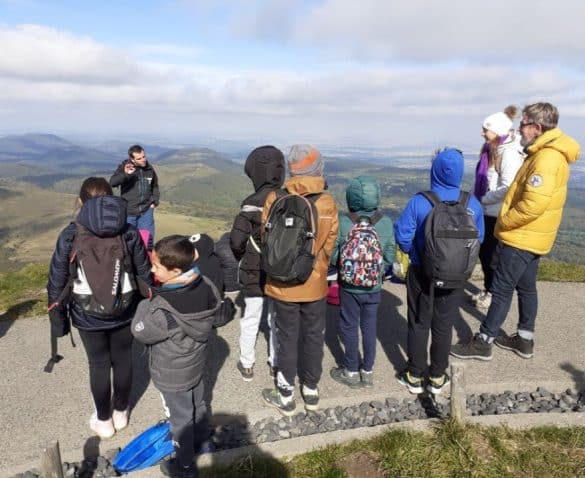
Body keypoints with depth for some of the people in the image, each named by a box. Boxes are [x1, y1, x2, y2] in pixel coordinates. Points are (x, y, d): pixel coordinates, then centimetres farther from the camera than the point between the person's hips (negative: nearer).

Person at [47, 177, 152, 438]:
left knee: (99, 365, 14)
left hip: (88, 316, -1)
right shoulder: (129, 232, -8)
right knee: (123, 360, 18)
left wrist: (58, 318, 5)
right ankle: (120, 412, 38)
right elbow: (144, 274, -3)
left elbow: (57, 282, -7)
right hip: (124, 312, 2)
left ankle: (104, 420, 33)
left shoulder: (70, 235, -13)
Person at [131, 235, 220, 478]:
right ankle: (201, 440, 54)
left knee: (180, 418, 16)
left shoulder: (163, 309, -39)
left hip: (172, 376, -6)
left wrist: (146, 303, -7)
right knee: (198, 404, 29)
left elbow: (140, 331, -20)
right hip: (196, 364, 6)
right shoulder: (206, 286, -19)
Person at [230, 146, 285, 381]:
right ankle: (276, 363, 31)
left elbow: (236, 241, -17)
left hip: (255, 273, -2)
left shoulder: (252, 204, -19)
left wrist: (242, 258, 4)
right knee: (277, 319, 18)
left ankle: (247, 365, 27)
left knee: (250, 319, 14)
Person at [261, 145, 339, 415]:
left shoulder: (275, 200, -13)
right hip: (316, 284, 1)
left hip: (283, 283, -1)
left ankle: (286, 396, 26)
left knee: (287, 338, 13)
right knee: (313, 336, 17)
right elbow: (329, 245, -1)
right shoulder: (328, 203, -9)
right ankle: (311, 391, 33)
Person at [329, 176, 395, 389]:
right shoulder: (386, 223, -11)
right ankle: (367, 371, 29)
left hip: (349, 286, -2)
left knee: (350, 327, 13)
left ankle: (351, 372, 27)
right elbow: (389, 256, -4)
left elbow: (332, 254, -13)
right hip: (374, 286, 3)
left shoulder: (342, 222, -19)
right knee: (369, 327, 16)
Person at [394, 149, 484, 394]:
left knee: (418, 325, 13)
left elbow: (403, 236, -16)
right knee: (443, 326, 16)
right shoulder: (472, 203, -9)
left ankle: (415, 376, 25)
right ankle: (437, 378, 29)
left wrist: (414, 254, 4)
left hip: (422, 274, -2)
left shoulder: (419, 202, -19)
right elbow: (479, 239, -2)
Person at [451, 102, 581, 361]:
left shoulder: (547, 158, -22)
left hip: (521, 237, -10)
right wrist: (507, 221, 11)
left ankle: (483, 342, 9)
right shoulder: (544, 153, 11)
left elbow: (533, 204, -29)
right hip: (530, 237, 10)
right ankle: (524, 340, 30)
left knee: (502, 290, -2)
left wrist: (504, 221, -16)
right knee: (525, 287, 17)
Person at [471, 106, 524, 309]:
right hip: (487, 211, 8)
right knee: (483, 252, 17)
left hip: (499, 214, -8)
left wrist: (483, 199, -14)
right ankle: (487, 289, 33)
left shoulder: (510, 153, -19)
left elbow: (507, 188, -25)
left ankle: (493, 293, 23)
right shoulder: (490, 150, 7)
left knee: (492, 255, 5)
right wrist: (476, 197, 6)